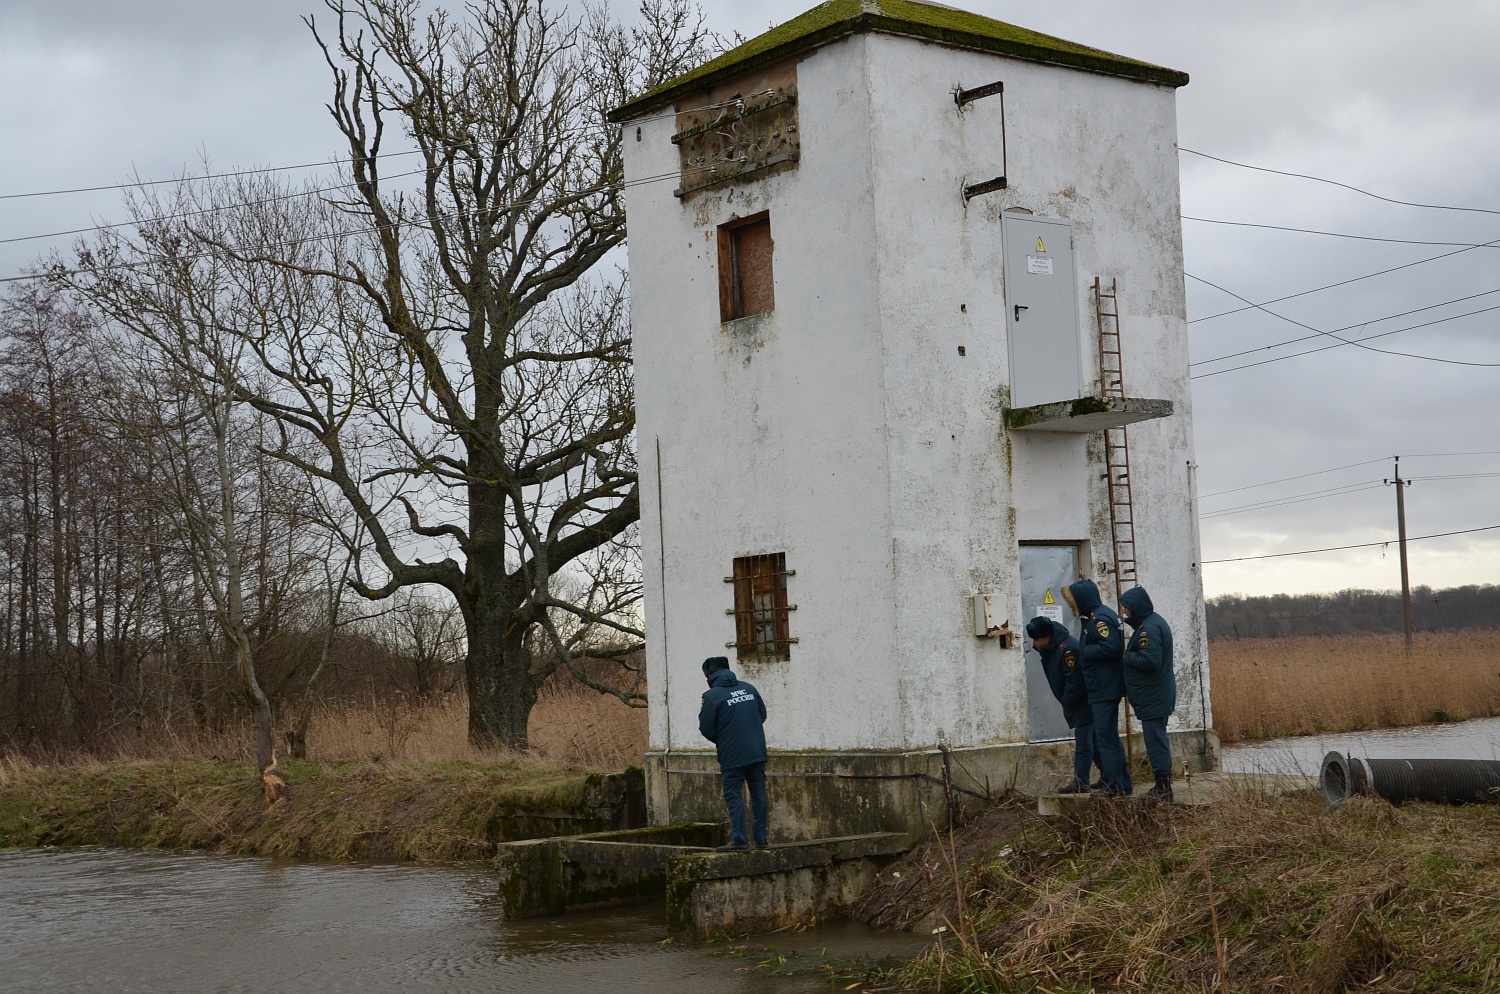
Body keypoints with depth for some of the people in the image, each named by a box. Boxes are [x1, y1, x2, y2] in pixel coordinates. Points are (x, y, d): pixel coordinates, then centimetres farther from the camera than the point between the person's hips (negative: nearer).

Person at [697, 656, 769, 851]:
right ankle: (760, 838, 15)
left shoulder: (711, 696, -10)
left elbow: (706, 728, -7)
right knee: (758, 794, 11)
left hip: (732, 756, -5)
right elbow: (762, 714, 15)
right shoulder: (748, 688, 7)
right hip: (757, 752, 5)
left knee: (733, 796, 1)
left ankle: (739, 840, -4)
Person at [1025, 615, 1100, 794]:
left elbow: (1074, 683, -26)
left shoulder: (1067, 650, -27)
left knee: (1082, 743, -8)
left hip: (1083, 703, -10)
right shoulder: (1050, 648, 4)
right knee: (1093, 741, 15)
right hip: (1074, 704, 10)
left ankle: (1080, 782, -8)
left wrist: (1067, 706, -16)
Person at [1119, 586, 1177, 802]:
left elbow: (1149, 660, -27)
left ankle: (1163, 788, -3)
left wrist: (1126, 656, -14)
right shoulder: (1153, 621, 14)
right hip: (1159, 693, 11)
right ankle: (1163, 785, 23)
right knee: (1157, 738, 16)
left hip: (1152, 697, -11)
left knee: (1155, 738, -6)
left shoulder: (1149, 628, -19)